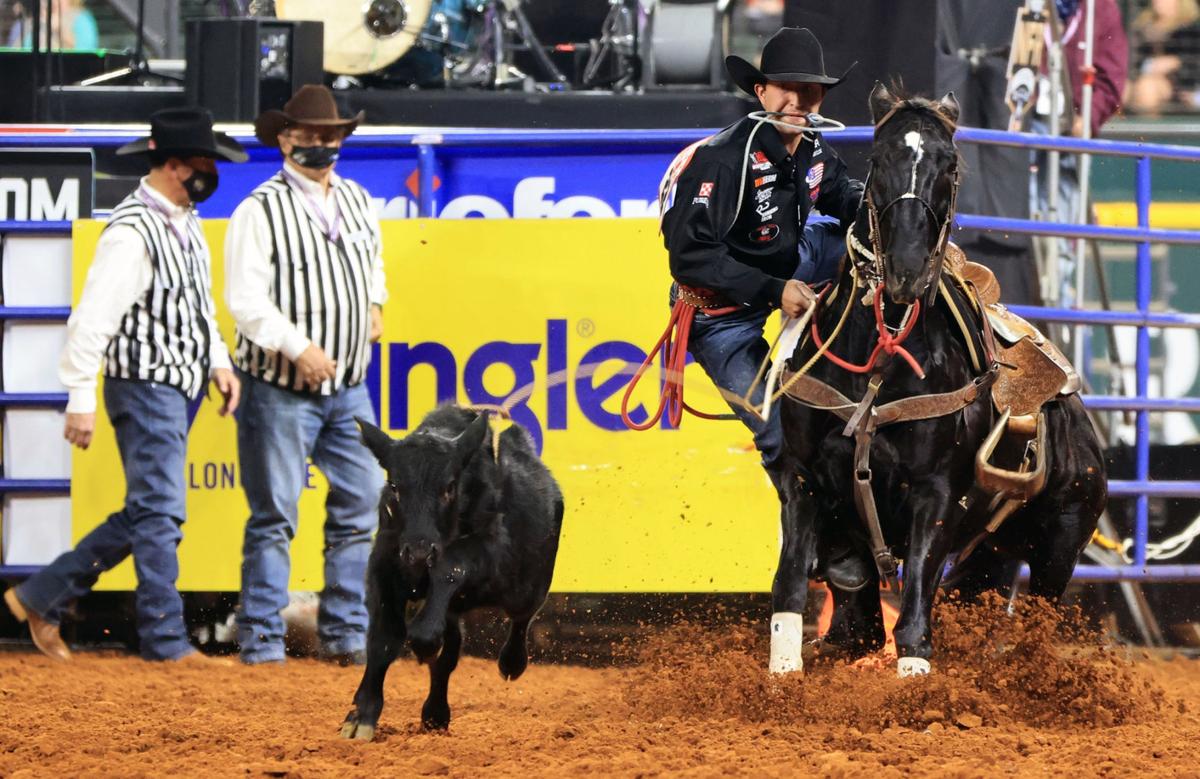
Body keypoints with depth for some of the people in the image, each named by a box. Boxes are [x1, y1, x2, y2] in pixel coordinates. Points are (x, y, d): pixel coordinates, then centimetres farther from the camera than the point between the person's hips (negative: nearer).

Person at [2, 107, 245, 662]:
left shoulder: (185, 223, 12)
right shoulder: (132, 231, -18)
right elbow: (94, 317, -20)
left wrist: (219, 363, 13)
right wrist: (81, 398, -22)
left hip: (182, 386, 10)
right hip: (145, 386, -10)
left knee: (145, 514, 13)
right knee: (160, 511, -8)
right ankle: (166, 642, -5)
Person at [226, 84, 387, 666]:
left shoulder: (357, 201, 11)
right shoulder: (262, 210, -9)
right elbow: (246, 299, -16)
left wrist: (374, 302, 15)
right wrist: (298, 346, -24)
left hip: (349, 386, 6)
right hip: (281, 391, -6)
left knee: (360, 508, 5)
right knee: (274, 516, -5)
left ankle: (345, 633, 13)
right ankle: (261, 640, 0)